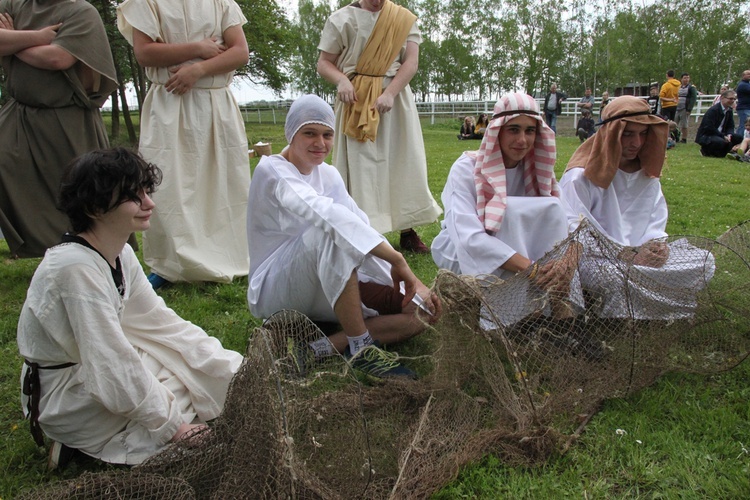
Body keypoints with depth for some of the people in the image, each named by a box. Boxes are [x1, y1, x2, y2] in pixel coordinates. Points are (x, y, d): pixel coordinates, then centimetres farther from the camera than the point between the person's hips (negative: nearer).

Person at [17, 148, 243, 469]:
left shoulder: (120, 254, -3)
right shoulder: (77, 268, -31)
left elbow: (158, 320, -1)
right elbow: (114, 367, -30)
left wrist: (238, 370, -5)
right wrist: (171, 425, -20)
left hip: (94, 370, 8)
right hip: (63, 399, -8)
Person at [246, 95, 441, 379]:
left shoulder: (329, 175, 7)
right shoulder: (272, 172, -15)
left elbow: (364, 228, -3)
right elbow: (326, 212, -34)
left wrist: (412, 283, -14)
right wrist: (397, 259, -39)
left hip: (327, 287, 7)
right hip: (275, 290, -7)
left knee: (418, 315, -8)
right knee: (332, 231, -36)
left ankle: (319, 349, -20)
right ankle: (361, 348, -27)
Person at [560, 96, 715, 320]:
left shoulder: (648, 174, 12)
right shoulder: (581, 175, -10)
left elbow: (657, 219, 14)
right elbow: (574, 231, -17)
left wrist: (655, 244, -11)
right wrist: (628, 256, -22)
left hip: (642, 254, 7)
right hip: (593, 258, -6)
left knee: (703, 261, -11)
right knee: (615, 276, -39)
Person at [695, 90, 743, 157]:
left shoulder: (729, 111, 10)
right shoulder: (713, 110, -17)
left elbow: (730, 126, 11)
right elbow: (709, 128, -24)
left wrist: (729, 135, -13)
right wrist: (723, 136, -24)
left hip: (720, 135, 9)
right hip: (705, 136, -9)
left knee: (739, 138, -6)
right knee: (721, 142, -36)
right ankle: (705, 150, -5)